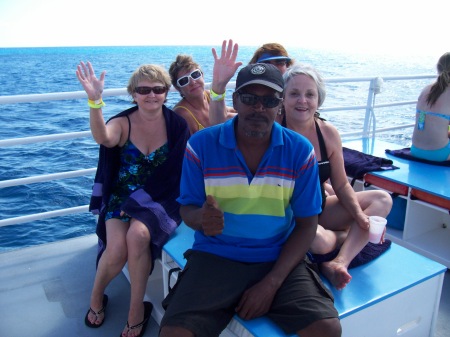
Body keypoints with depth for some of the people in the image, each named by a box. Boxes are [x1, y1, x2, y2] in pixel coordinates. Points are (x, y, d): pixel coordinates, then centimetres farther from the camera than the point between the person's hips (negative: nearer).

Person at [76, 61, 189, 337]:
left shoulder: (176, 124, 0)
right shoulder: (123, 123, -4)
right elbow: (103, 137, -28)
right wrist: (95, 101, -42)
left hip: (160, 199, 0)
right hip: (122, 197, 1)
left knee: (138, 235, -33)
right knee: (117, 249, -25)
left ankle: (137, 310, -9)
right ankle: (96, 297, 12)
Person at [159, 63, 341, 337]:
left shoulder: (300, 151, -4)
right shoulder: (201, 145, -5)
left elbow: (307, 224, -1)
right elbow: (188, 209, 3)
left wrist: (271, 284, -12)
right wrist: (201, 219, -23)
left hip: (279, 259, 1)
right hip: (216, 256, 0)